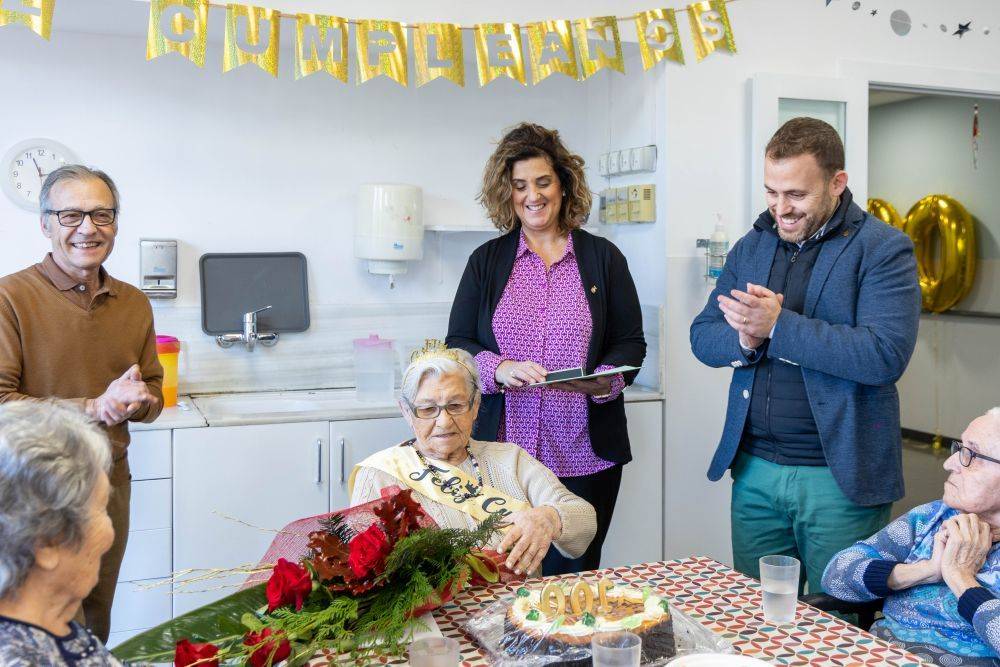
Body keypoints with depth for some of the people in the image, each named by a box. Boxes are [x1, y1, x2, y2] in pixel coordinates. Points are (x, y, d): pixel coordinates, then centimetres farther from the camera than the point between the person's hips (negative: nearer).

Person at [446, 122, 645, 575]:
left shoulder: (603, 257, 6)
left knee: (572, 579, 8)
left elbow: (631, 343, 7)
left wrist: (605, 380, -14)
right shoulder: (487, 261, 9)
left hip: (584, 457, 0)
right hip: (504, 455, 1)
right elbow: (457, 343, 5)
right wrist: (498, 369, -15)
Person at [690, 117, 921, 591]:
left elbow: (886, 354, -20)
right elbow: (702, 336, 8)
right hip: (754, 470, 5)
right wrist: (746, 339, -15)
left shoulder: (884, 249, -7)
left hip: (840, 478, -4)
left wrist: (777, 326, -21)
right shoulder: (751, 246, 10)